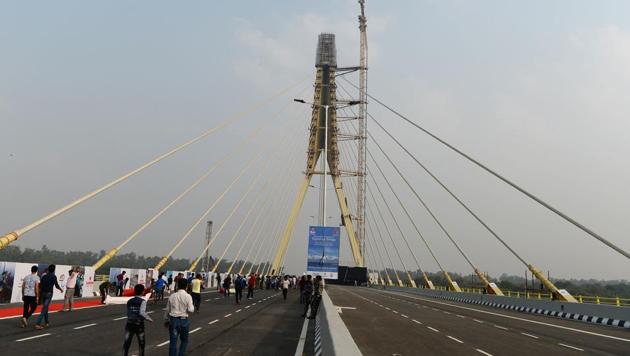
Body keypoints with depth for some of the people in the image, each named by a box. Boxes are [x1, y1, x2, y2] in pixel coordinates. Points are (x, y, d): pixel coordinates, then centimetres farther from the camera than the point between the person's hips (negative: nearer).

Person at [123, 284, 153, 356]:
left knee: (127, 343, 8)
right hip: (139, 325, -3)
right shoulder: (142, 301, -11)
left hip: (129, 324, 4)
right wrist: (150, 319, -13)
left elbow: (128, 313, 6)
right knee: (141, 343, 14)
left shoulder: (129, 301, 5)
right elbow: (142, 313, -24)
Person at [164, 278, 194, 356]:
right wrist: (192, 306, 8)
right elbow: (190, 310, -14)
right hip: (183, 320, -2)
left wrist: (166, 320, 21)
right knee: (184, 340, 17)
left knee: (173, 341, 7)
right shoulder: (188, 296, -8)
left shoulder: (172, 296, 2)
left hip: (173, 320, 2)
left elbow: (167, 310, 8)